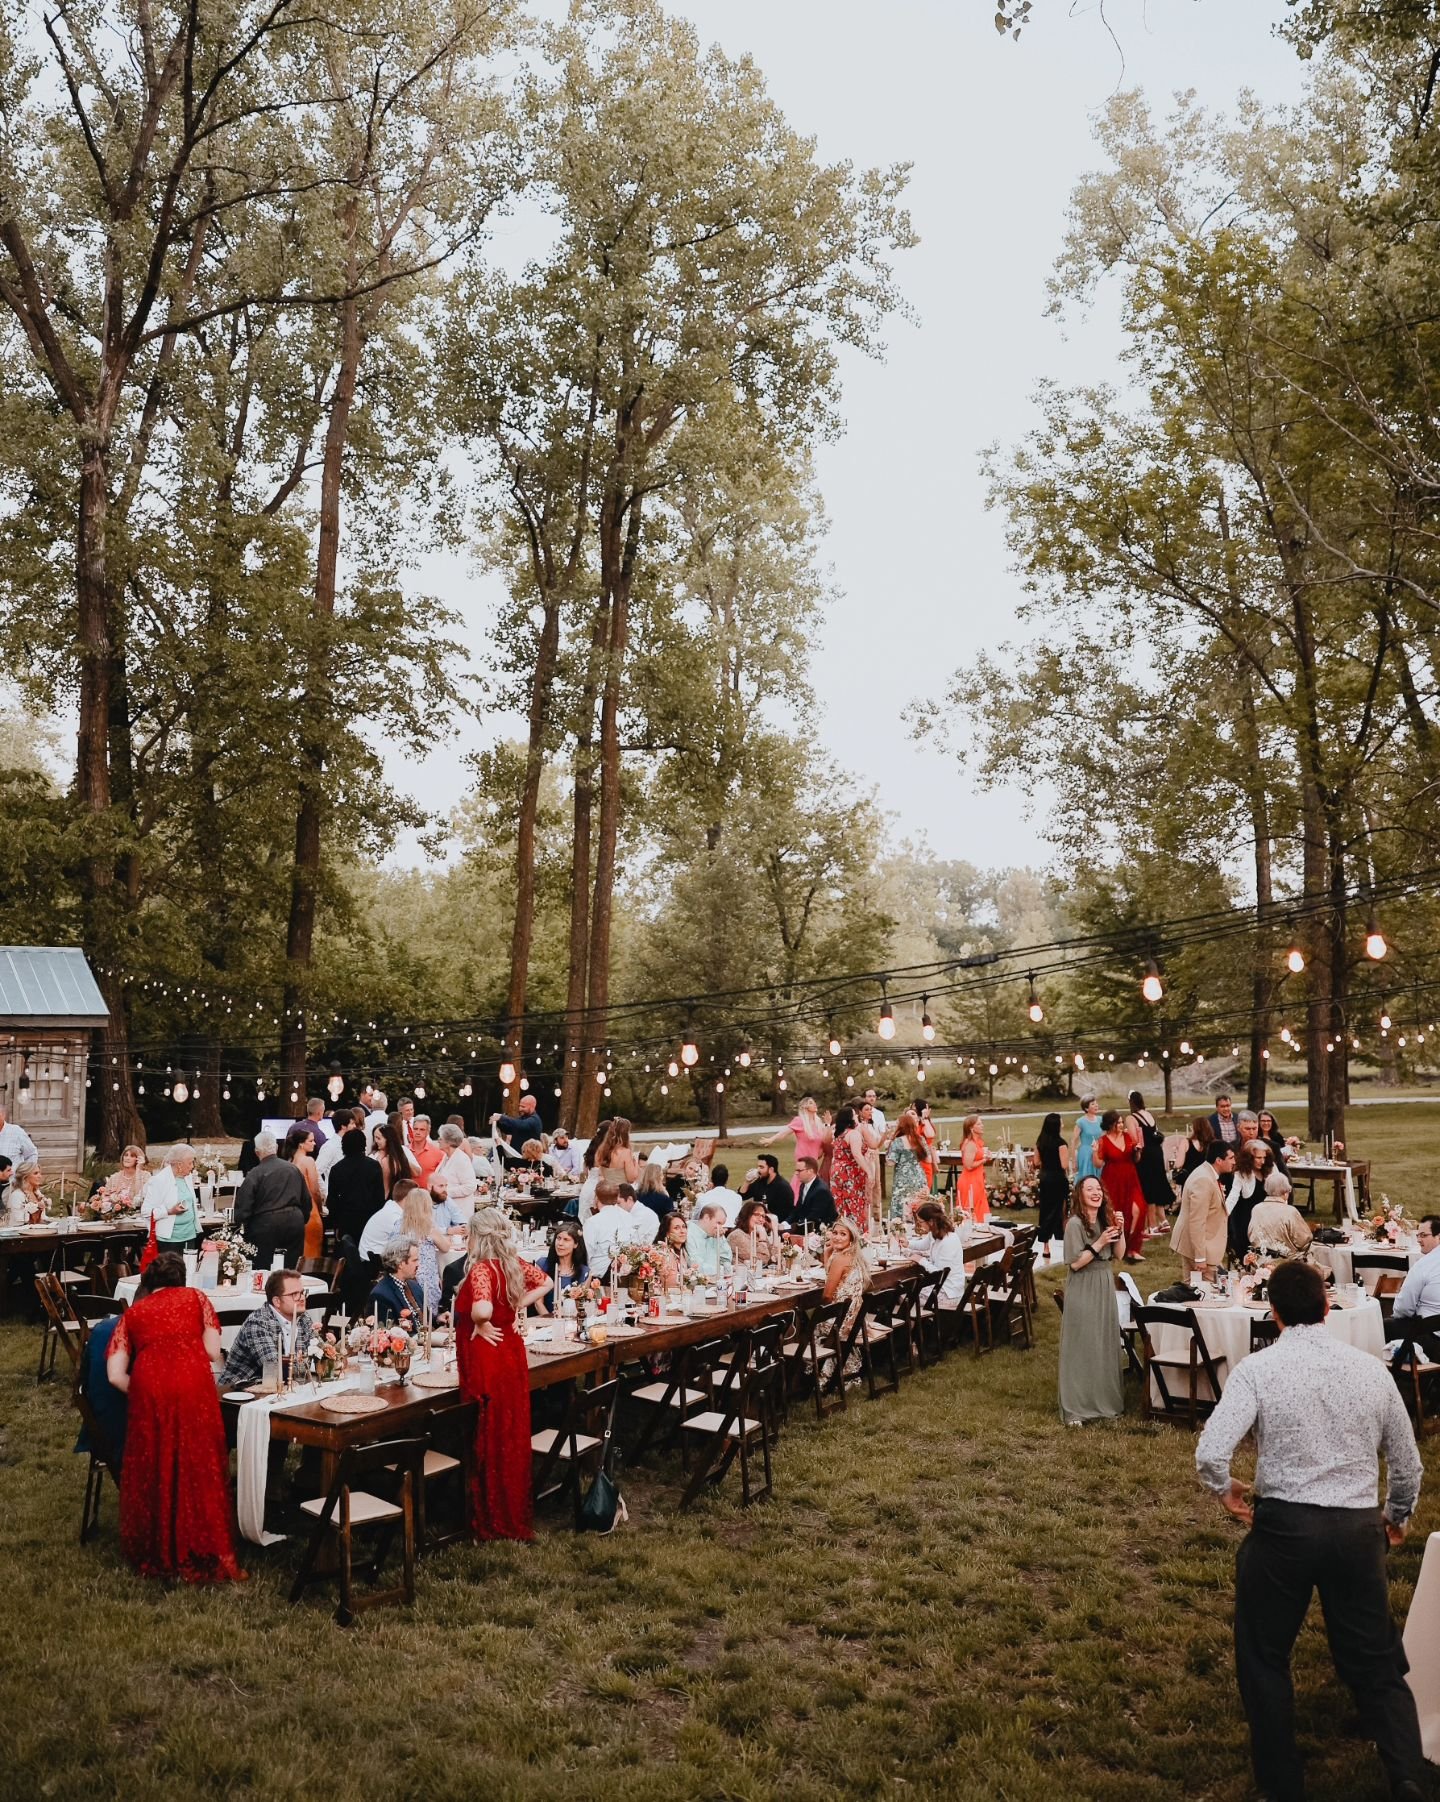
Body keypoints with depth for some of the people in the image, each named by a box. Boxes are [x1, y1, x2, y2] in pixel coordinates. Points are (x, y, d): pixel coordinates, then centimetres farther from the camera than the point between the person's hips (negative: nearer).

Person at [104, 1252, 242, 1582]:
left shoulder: (132, 1313, 24)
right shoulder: (196, 1298, 21)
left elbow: (115, 1375, 11)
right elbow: (213, 1353, 12)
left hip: (148, 1387, 1)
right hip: (193, 1383, -1)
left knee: (152, 1470, 14)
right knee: (199, 1469, 7)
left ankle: (155, 1553, 23)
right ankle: (206, 1554, 9)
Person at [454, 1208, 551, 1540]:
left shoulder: (481, 1269, -20)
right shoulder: (514, 1264, 2)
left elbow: (482, 1309, -36)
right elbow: (546, 1283, 16)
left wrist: (480, 1324, -16)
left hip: (486, 1360, -7)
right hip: (512, 1354, 8)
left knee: (490, 1441, 4)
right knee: (513, 1437, 16)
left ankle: (494, 1521, 15)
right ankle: (517, 1514, 28)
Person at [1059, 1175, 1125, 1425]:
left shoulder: (1105, 1220, 7)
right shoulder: (1075, 1224, -14)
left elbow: (1117, 1255, 10)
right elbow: (1075, 1263, -17)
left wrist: (1120, 1232, -5)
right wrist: (1099, 1243, -21)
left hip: (1105, 1288, 7)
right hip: (1083, 1292, -7)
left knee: (1106, 1346, 11)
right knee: (1081, 1349, -2)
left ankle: (1105, 1402, 23)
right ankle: (1074, 1410, 4)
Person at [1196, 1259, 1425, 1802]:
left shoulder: (1258, 1369, -11)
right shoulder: (1372, 1369, 0)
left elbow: (1209, 1455, -19)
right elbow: (1408, 1466, 10)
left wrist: (1226, 1490, 3)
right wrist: (1397, 1517, 30)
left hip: (1284, 1525, -3)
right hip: (1359, 1529, 3)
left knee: (1264, 1658, 18)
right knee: (1376, 1665, 19)